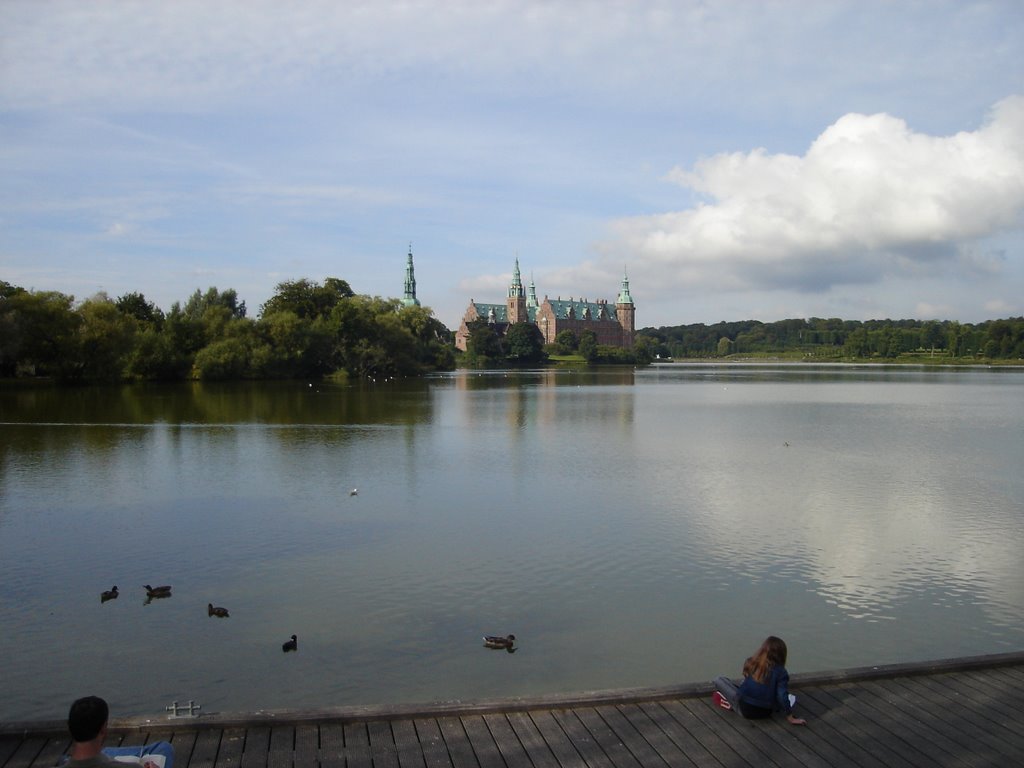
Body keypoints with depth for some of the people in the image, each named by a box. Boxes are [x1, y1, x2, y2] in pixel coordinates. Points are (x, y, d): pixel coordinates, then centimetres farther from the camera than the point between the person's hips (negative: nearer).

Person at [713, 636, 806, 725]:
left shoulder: (751, 663, -3)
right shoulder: (780, 672, -10)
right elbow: (783, 696, -15)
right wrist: (791, 718, -6)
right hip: (765, 712, 1)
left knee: (719, 680, 15)